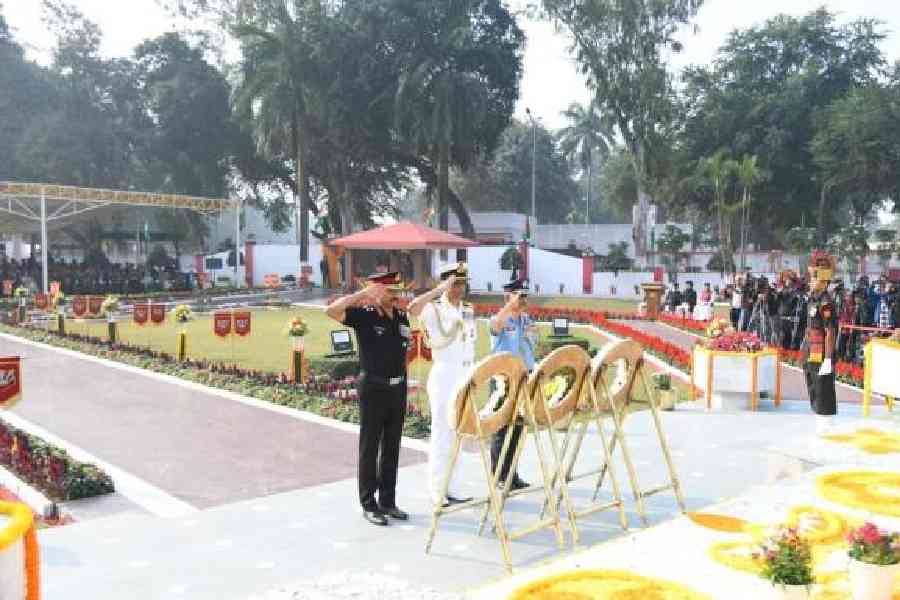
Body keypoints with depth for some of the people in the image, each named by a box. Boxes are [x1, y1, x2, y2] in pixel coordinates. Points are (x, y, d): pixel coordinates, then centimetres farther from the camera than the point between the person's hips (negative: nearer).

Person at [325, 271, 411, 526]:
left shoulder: (402, 317, 7)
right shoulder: (364, 316, -9)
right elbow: (331, 311, -25)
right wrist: (363, 293, -26)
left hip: (398, 389, 6)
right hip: (374, 389, -6)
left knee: (392, 448, 12)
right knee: (370, 449, 3)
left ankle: (388, 502, 23)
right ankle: (369, 505, 12)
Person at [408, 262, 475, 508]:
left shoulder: (469, 310, 13)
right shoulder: (434, 308, -6)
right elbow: (412, 308, -29)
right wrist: (441, 289, -27)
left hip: (466, 376, 6)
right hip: (444, 375, -6)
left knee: (458, 433, 11)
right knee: (442, 433, -2)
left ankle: (451, 489, 20)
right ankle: (437, 491, 6)